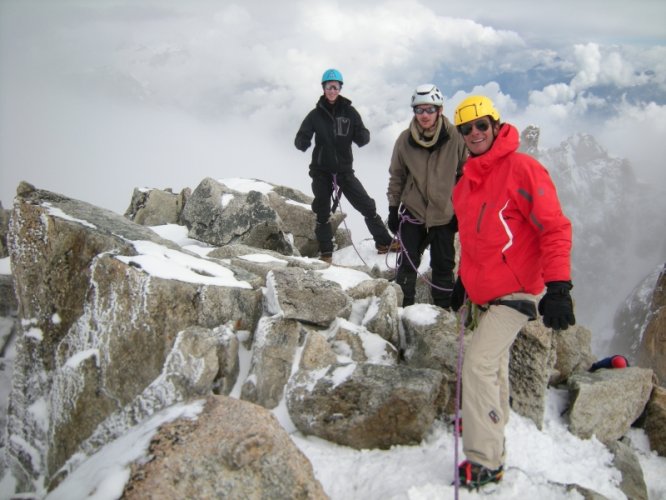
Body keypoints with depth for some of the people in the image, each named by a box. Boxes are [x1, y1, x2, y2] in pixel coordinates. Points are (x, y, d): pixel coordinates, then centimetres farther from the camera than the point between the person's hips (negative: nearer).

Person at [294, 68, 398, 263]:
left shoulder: (349, 112, 1)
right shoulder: (316, 114, -1)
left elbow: (362, 137, -1)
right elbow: (301, 138, -3)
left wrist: (362, 136, -25)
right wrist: (303, 142, -27)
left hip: (344, 170, 0)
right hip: (321, 171, 0)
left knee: (367, 205, -2)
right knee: (322, 213, 6)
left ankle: (383, 242, 9)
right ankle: (326, 252, 18)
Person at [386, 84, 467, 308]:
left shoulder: (456, 138, -11)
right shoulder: (405, 139, -7)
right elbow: (396, 176, 4)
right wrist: (393, 208, 4)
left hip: (445, 214, 0)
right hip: (412, 212, 1)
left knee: (443, 266, 9)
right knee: (408, 263, 1)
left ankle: (444, 309, 22)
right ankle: (402, 307, 13)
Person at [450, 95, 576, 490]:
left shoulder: (521, 169, -13)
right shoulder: (465, 183, 10)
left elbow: (555, 228, -17)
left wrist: (558, 287, -24)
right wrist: (463, 280, 24)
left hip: (515, 291, -7)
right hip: (485, 292, 8)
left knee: (479, 363, -15)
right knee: (495, 366, 18)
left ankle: (485, 461, -6)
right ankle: (494, 429, 35)